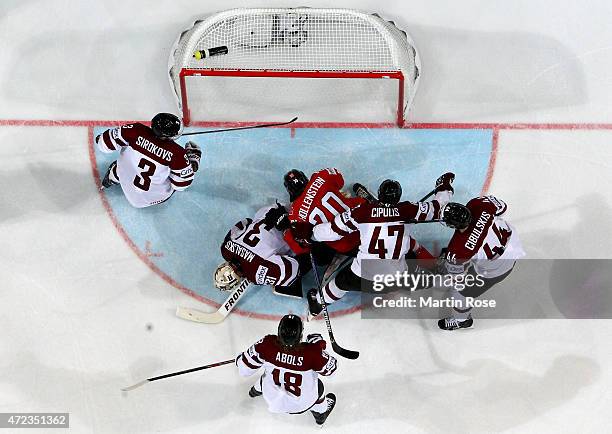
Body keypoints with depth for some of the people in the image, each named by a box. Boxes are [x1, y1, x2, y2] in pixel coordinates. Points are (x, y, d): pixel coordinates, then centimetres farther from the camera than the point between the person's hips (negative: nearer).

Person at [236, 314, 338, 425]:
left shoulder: (267, 344, -30)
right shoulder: (312, 352, -34)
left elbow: (245, 369, -16)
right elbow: (329, 369, -14)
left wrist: (240, 359, 7)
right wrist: (318, 345, -6)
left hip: (272, 400, 2)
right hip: (302, 404, -2)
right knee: (317, 385, 27)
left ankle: (257, 390, 60)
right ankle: (320, 413, 50)